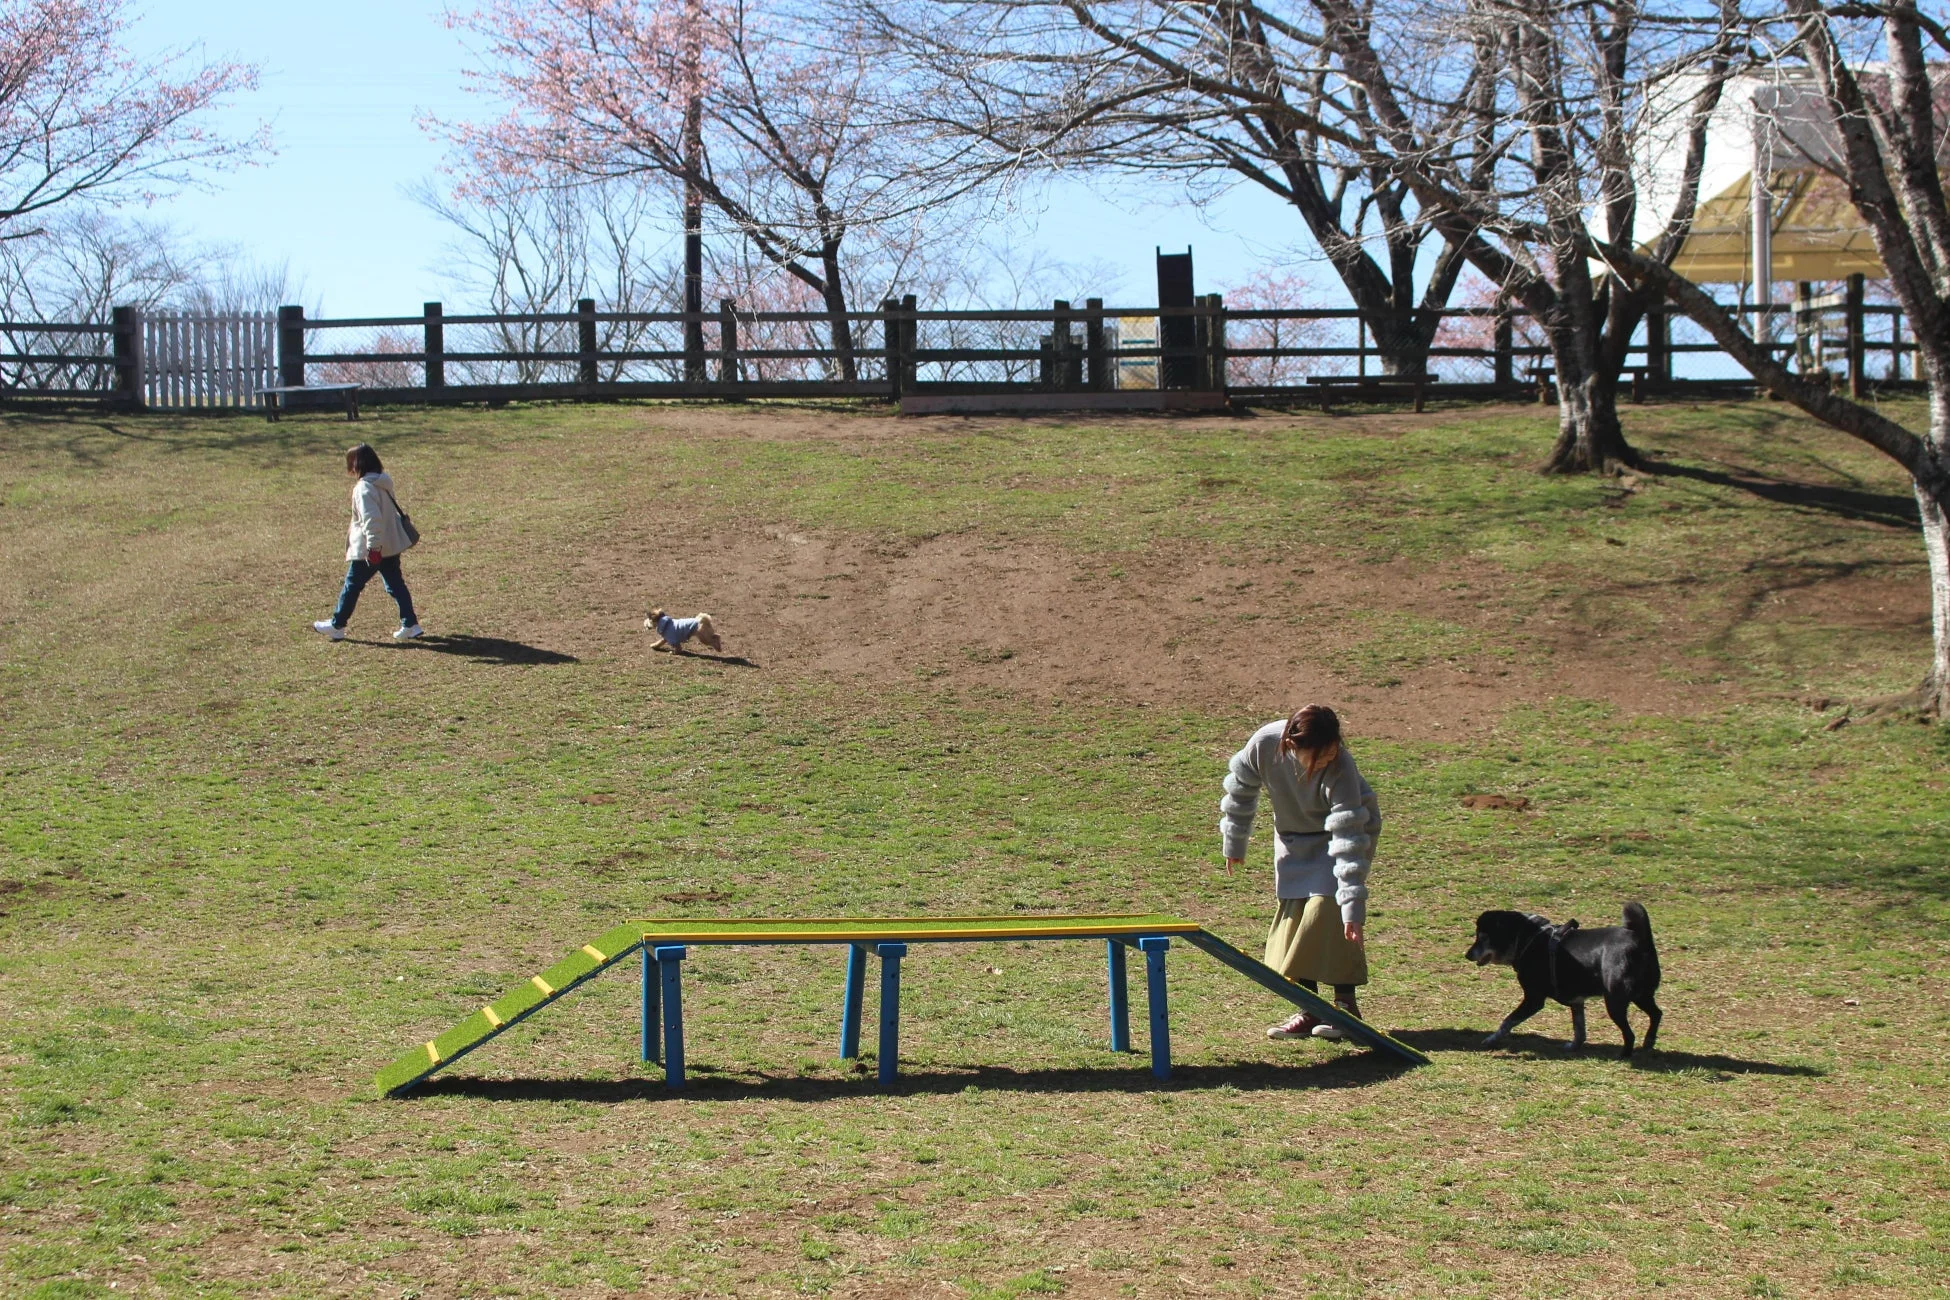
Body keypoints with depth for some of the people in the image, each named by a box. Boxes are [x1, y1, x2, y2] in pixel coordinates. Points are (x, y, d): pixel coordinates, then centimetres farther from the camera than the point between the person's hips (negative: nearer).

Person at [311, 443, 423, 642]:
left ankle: (336, 625, 20)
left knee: (352, 586, 7)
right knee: (396, 584, 11)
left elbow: (372, 519, -27)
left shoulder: (364, 488, -19)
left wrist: (373, 547, -28)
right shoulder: (383, 483, 8)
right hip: (391, 546, 8)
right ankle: (410, 624, 6)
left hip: (370, 550, -8)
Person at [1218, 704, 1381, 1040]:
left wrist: (1353, 906, -38)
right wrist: (1234, 843, 3)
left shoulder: (1340, 768, -36)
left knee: (1327, 910, -18)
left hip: (1344, 831, -4)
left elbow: (1349, 839, -36)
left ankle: (1346, 1006, -10)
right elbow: (1240, 790, -8)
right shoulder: (1265, 744, -28)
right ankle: (1309, 1011, 7)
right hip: (1294, 834, 4)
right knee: (1293, 916, 0)